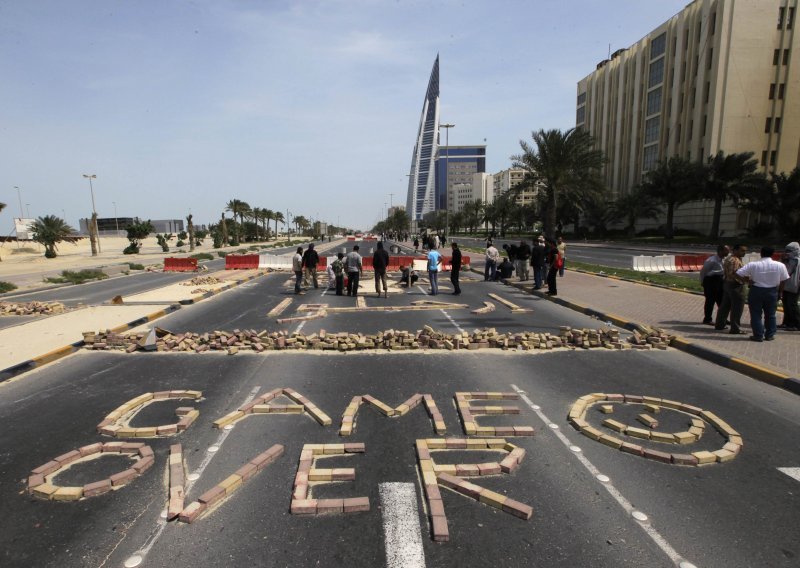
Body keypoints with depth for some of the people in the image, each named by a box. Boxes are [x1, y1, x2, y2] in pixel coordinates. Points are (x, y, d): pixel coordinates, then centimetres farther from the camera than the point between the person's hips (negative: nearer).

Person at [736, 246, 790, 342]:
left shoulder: (752, 265, -12)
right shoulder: (780, 265, -4)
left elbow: (738, 274, -14)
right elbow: (783, 281, 1)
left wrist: (748, 280, -1)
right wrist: (779, 293, 12)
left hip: (756, 291, -2)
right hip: (772, 292, 3)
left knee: (756, 314, 5)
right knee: (770, 315, 15)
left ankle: (758, 336, 6)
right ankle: (770, 335, 20)